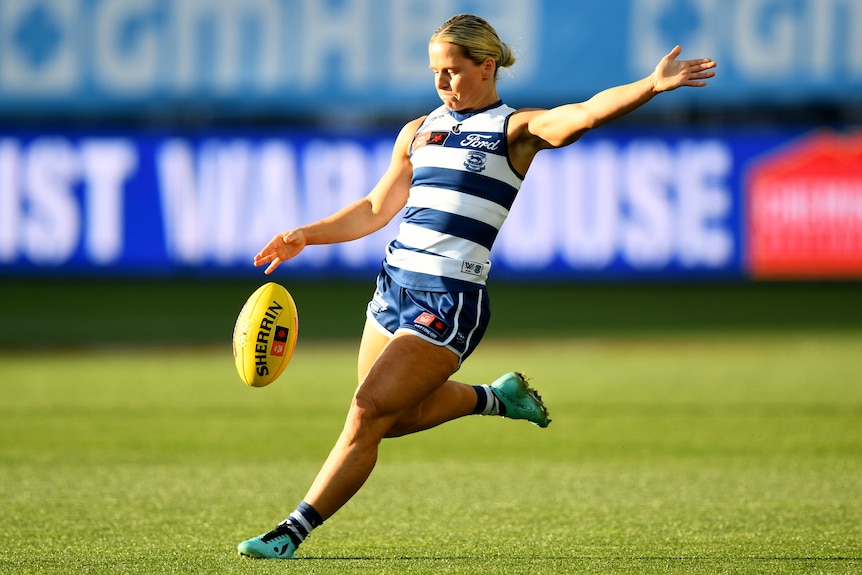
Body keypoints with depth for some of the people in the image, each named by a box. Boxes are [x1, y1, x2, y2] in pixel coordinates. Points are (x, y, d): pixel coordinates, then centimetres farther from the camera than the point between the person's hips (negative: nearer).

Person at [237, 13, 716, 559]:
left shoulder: (515, 129, -3)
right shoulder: (419, 131, 15)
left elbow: (586, 114, -19)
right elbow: (376, 210, 24)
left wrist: (652, 85, -35)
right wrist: (305, 236, 16)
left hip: (450, 299, -7)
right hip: (395, 283, 7)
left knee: (368, 412, -11)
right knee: (396, 417, 16)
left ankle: (291, 534, -5)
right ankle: (494, 397, 37)